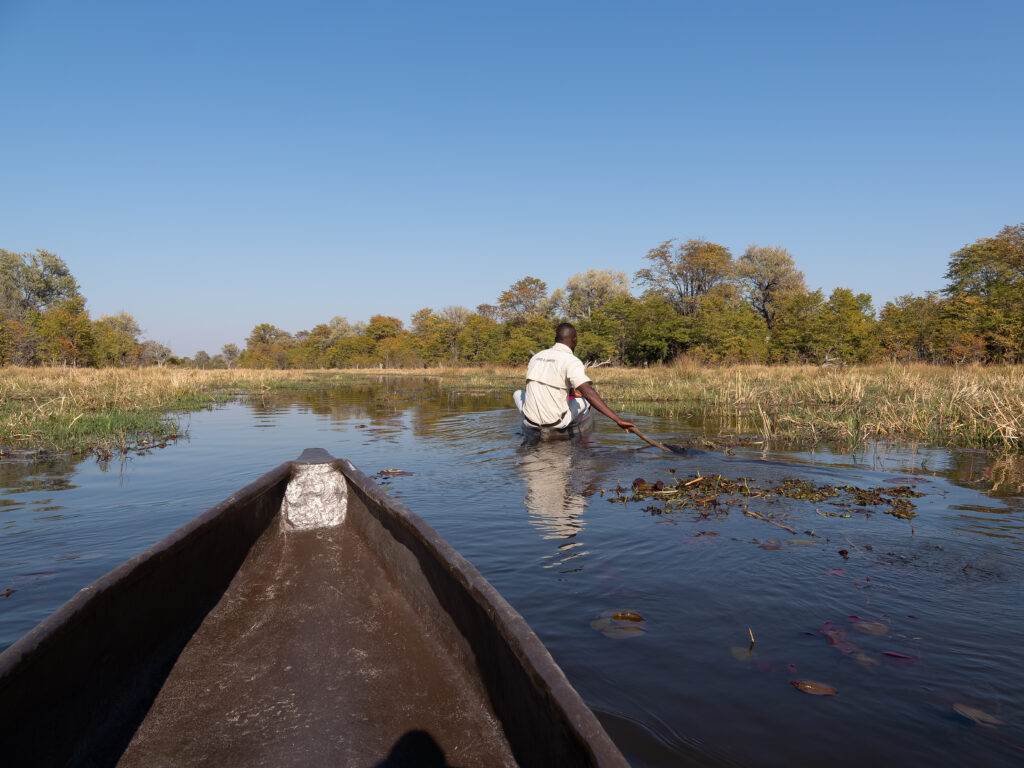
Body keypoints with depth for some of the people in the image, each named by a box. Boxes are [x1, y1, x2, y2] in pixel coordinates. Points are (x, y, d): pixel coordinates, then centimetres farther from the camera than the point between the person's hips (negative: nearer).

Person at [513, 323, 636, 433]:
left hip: (531, 420, 4)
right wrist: (617, 419, -30)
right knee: (587, 399, 18)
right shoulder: (572, 361, -12)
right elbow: (589, 393, -24)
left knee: (518, 393, 33)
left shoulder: (536, 357, 8)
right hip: (557, 422, -4)